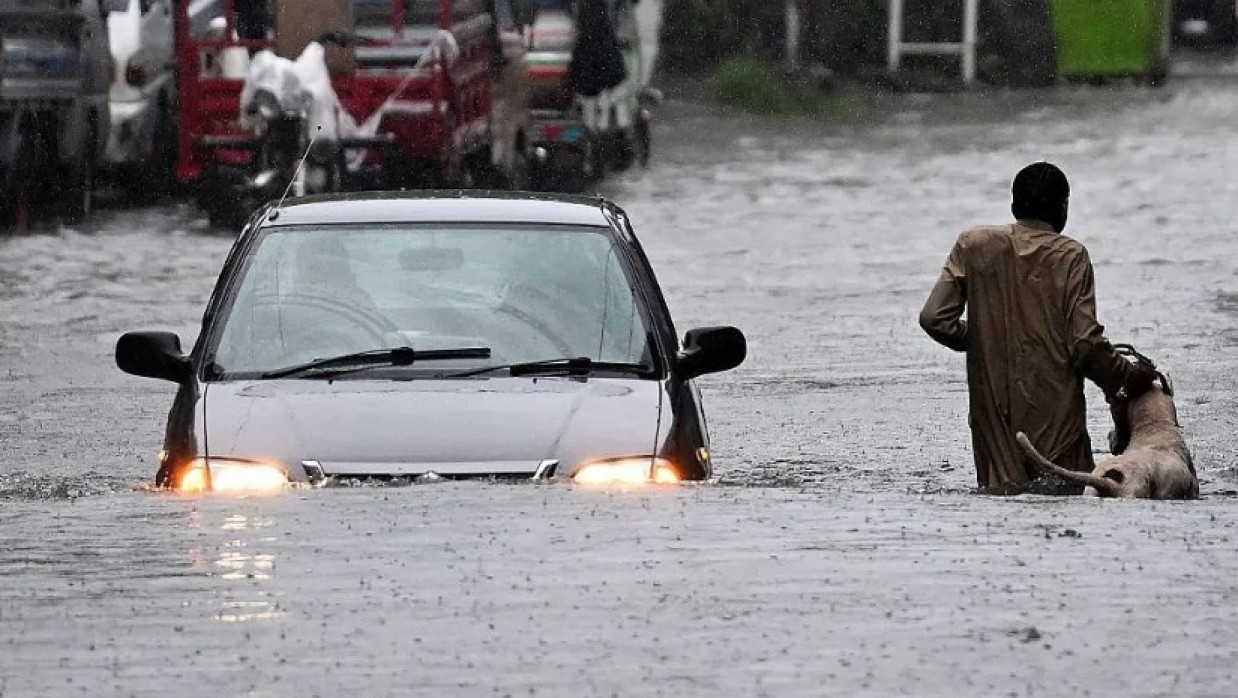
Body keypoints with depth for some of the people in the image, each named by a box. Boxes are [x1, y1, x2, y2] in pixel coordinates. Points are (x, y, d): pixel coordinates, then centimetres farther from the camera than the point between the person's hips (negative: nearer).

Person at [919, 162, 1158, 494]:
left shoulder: (974, 245, 4)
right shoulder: (1069, 257, -4)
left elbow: (935, 318, 1)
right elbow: (1086, 344, -8)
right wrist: (1127, 377, 8)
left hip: (994, 413, 3)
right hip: (1055, 415, -3)